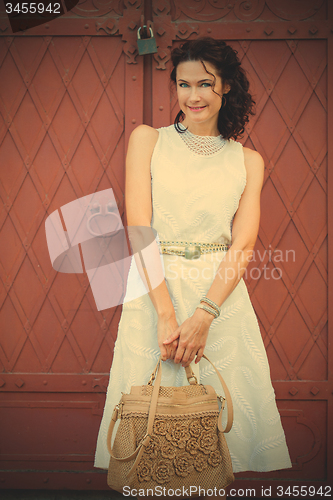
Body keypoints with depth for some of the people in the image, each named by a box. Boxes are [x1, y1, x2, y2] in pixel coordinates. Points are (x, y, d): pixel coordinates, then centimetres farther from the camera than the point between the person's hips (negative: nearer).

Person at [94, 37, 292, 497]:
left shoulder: (248, 161, 9)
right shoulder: (147, 140, 5)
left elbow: (243, 246, -1)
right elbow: (139, 230, -5)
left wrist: (204, 315, -15)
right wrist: (166, 314, -15)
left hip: (222, 297, 1)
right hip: (153, 292, -1)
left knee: (225, 408, 5)